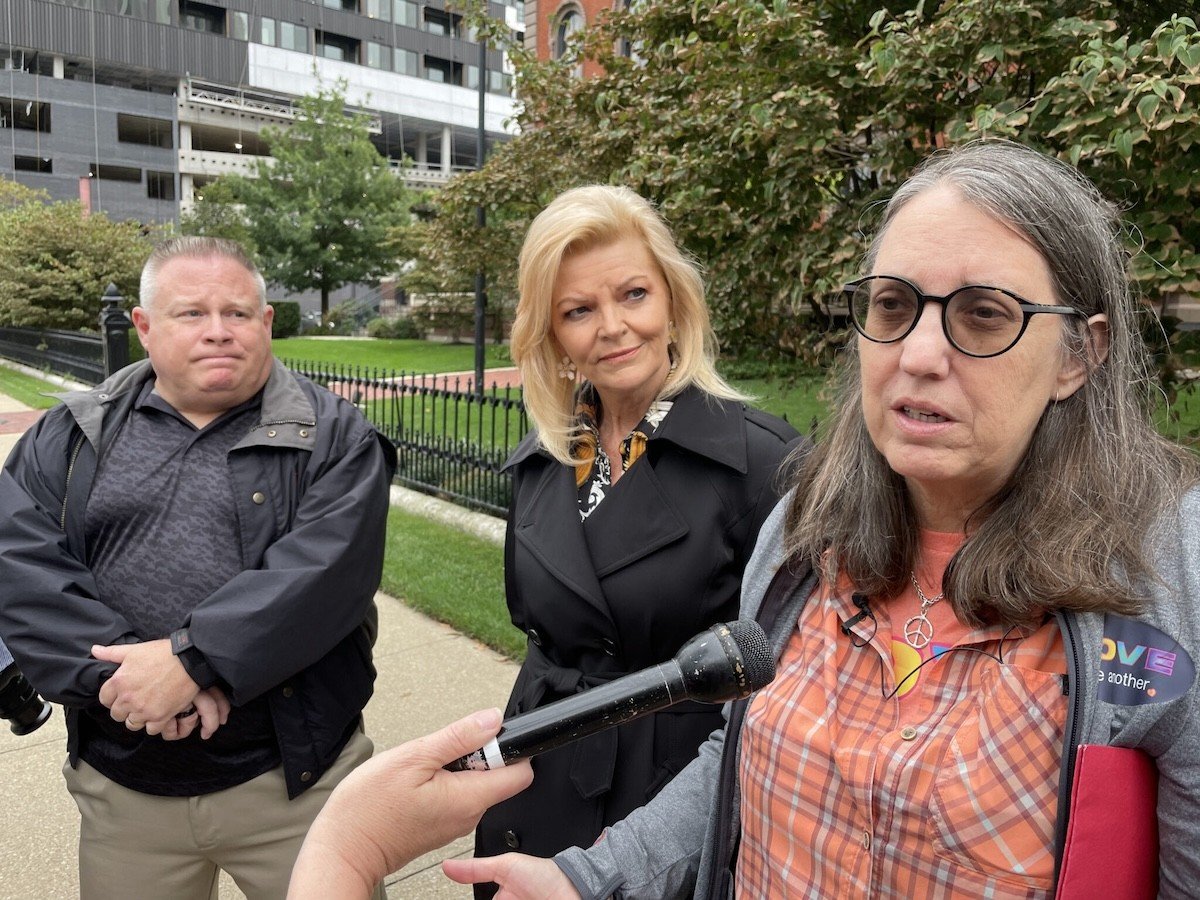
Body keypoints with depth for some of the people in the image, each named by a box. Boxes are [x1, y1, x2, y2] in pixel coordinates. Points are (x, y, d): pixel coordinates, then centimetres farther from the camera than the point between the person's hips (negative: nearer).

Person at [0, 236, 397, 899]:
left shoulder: (332, 436, -4)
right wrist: (124, 670, -19)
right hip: (121, 788, 3)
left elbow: (327, 570, -17)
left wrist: (189, 658, -23)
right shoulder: (68, 438, 6)